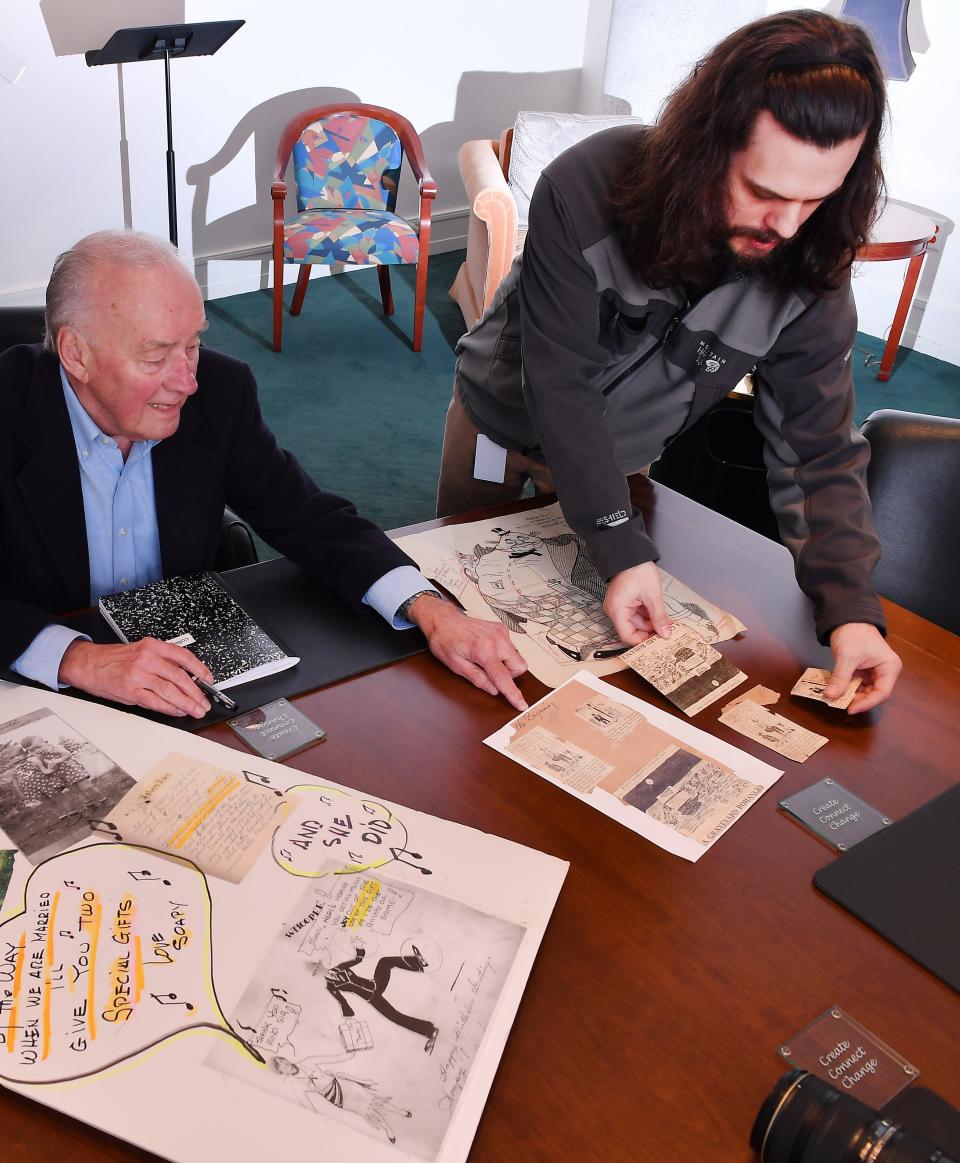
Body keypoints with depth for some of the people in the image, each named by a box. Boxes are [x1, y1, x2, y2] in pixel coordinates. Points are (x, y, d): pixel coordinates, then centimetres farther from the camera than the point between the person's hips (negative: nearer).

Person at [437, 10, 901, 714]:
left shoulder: (809, 263, -24)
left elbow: (819, 449, -21)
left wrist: (852, 607, -32)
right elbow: (562, 385, -33)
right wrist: (622, 549, -37)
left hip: (622, 451, 2)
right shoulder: (586, 188, -35)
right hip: (507, 415, -1)